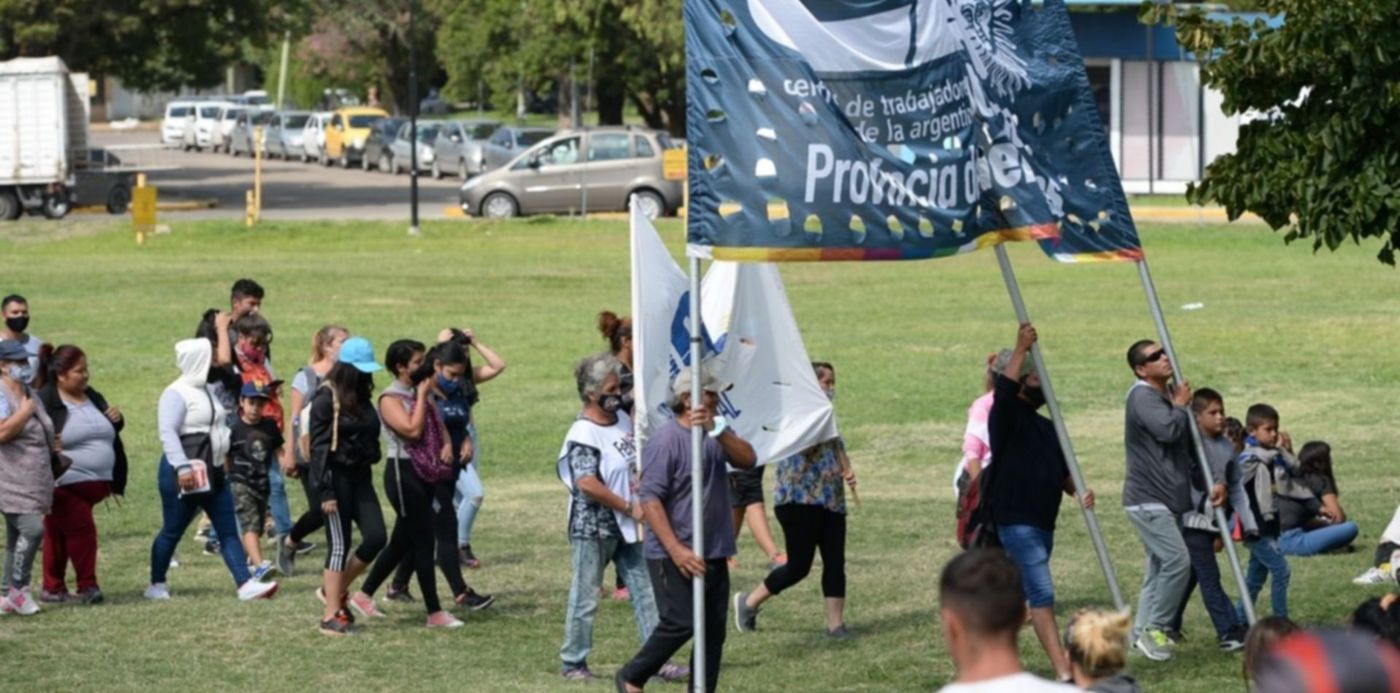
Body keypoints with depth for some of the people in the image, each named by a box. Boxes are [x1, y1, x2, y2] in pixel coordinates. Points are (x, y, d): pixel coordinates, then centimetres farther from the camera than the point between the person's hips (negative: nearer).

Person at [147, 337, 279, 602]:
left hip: (212, 473, 9)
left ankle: (245, 584, -6)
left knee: (229, 531, 0)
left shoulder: (205, 391, 17)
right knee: (172, 531, 3)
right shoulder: (176, 394, -12)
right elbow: (167, 432, -23)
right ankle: (157, 585, 17)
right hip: (186, 475, -9)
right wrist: (182, 467, -31)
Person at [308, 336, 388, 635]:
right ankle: (331, 616, 2)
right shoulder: (326, 399, -11)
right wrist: (325, 492, -17)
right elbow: (319, 447, -14)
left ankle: (336, 590, 18)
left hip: (360, 476, 7)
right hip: (337, 477, -7)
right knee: (339, 544, -5)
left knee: (375, 537, -2)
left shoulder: (361, 397, 12)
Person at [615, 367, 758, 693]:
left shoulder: (717, 433, 12)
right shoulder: (666, 440, -12)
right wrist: (675, 549, -24)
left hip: (714, 553, 8)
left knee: (713, 630, 6)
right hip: (675, 556, -8)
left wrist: (714, 430, -22)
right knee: (681, 623, -12)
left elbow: (747, 459, -6)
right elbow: (650, 498, -18)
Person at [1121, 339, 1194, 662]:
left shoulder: (1169, 393, 16)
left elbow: (1185, 439, 22)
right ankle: (1154, 627, -10)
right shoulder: (1143, 396, -14)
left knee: (1159, 567, 11)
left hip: (1168, 498, 10)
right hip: (1147, 499, -10)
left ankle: (1143, 632, 17)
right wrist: (1180, 405, -10)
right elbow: (1168, 429, -29)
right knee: (1177, 560, -17)